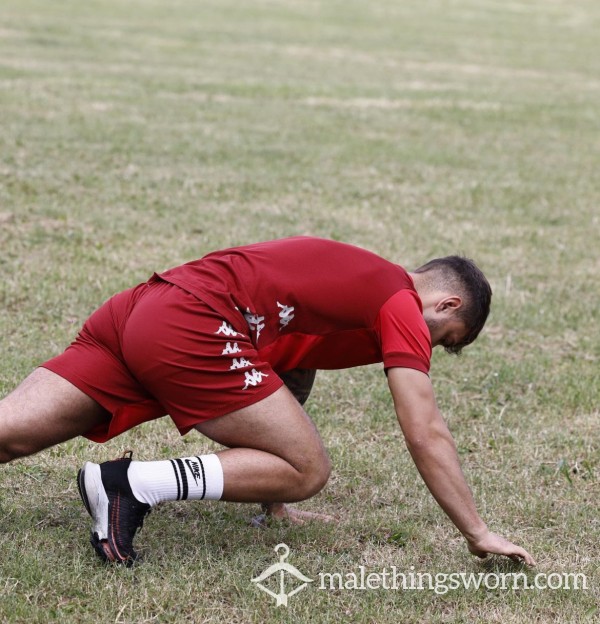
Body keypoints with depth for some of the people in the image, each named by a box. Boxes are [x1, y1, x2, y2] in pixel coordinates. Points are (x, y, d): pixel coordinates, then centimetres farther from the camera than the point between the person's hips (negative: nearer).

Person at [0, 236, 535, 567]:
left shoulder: (352, 279, 29)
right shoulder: (403, 307, 3)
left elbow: (287, 383, 33)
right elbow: (426, 435, -1)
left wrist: (271, 499, 35)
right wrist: (479, 536, 6)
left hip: (136, 309, 9)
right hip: (191, 328, -9)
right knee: (308, 469, -1)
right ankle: (130, 484, -12)